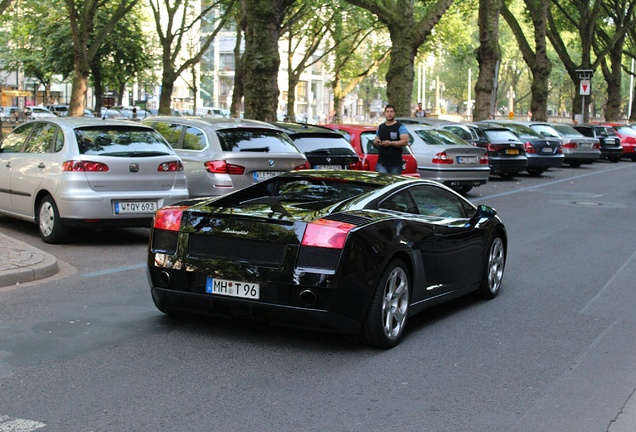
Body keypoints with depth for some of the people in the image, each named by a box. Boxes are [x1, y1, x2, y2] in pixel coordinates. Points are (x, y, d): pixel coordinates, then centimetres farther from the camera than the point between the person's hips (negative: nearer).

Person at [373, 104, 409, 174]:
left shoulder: (400, 127, -1)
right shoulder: (380, 127, 17)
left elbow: (405, 142, -12)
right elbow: (375, 141, 27)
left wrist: (390, 143, -17)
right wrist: (376, 142, 1)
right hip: (381, 162, 4)